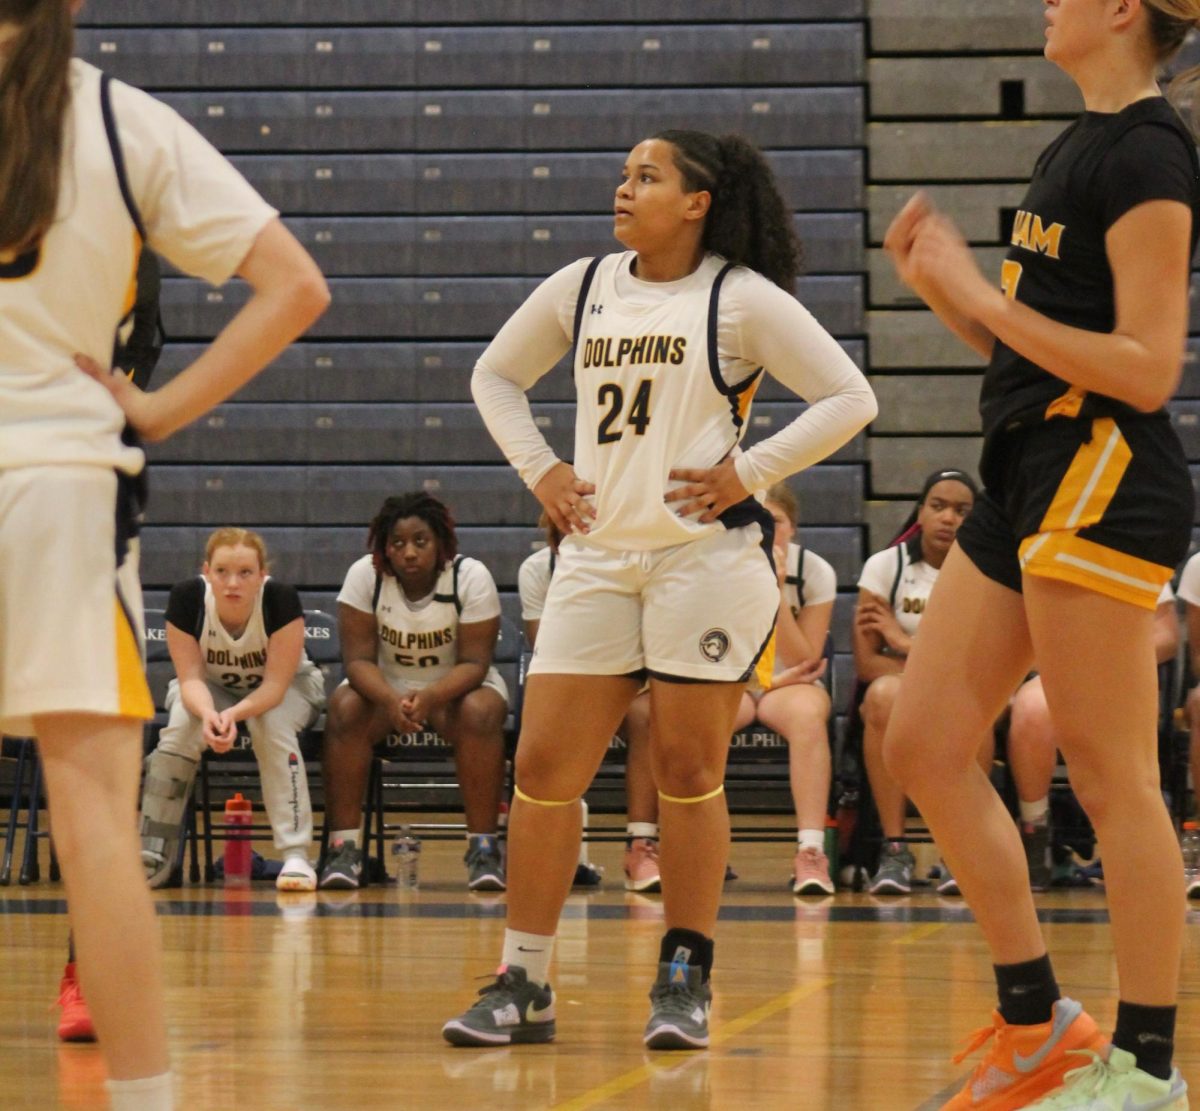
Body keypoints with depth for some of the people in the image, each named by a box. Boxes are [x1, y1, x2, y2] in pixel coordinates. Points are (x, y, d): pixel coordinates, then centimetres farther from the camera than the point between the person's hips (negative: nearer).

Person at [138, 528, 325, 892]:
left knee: (272, 725, -34)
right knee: (180, 728, -29)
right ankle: (151, 858, -21)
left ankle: (296, 855, -33)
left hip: (285, 688, -1)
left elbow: (276, 684, -30)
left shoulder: (280, 599, -31)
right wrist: (208, 714, -47)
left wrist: (234, 714, -49)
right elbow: (190, 678, -24)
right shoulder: (186, 598, -26)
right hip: (211, 687, 1)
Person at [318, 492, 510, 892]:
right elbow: (358, 659, -18)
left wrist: (429, 698, -41)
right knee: (344, 710, -29)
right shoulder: (364, 576, -14)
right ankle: (343, 845, -27)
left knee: (480, 714, -34)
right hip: (384, 687, 1)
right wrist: (392, 702, -39)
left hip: (456, 686, -1)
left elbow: (474, 663, -21)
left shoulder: (472, 577, -18)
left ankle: (483, 846, -28)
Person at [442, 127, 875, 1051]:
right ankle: (524, 984, 6)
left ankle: (686, 977, 11)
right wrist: (539, 470, 9)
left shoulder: (742, 299, -4)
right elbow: (496, 376, 24)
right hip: (599, 555, 5)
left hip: (708, 553, -4)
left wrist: (748, 472, -10)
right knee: (544, 766, -1)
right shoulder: (581, 289, 10)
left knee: (688, 771, -2)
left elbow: (851, 398, -4)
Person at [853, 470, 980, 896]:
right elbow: (866, 664, -8)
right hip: (900, 702, 0)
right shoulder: (885, 566, -1)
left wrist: (909, 644, -12)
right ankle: (894, 849, -34)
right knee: (885, 693, -36)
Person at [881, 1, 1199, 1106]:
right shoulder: (1076, 146, 16)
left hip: (1102, 482, -10)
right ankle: (1037, 1020, 17)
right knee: (924, 745, 9)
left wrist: (981, 291, -15)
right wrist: (943, 286, 6)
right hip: (1028, 478, 10)